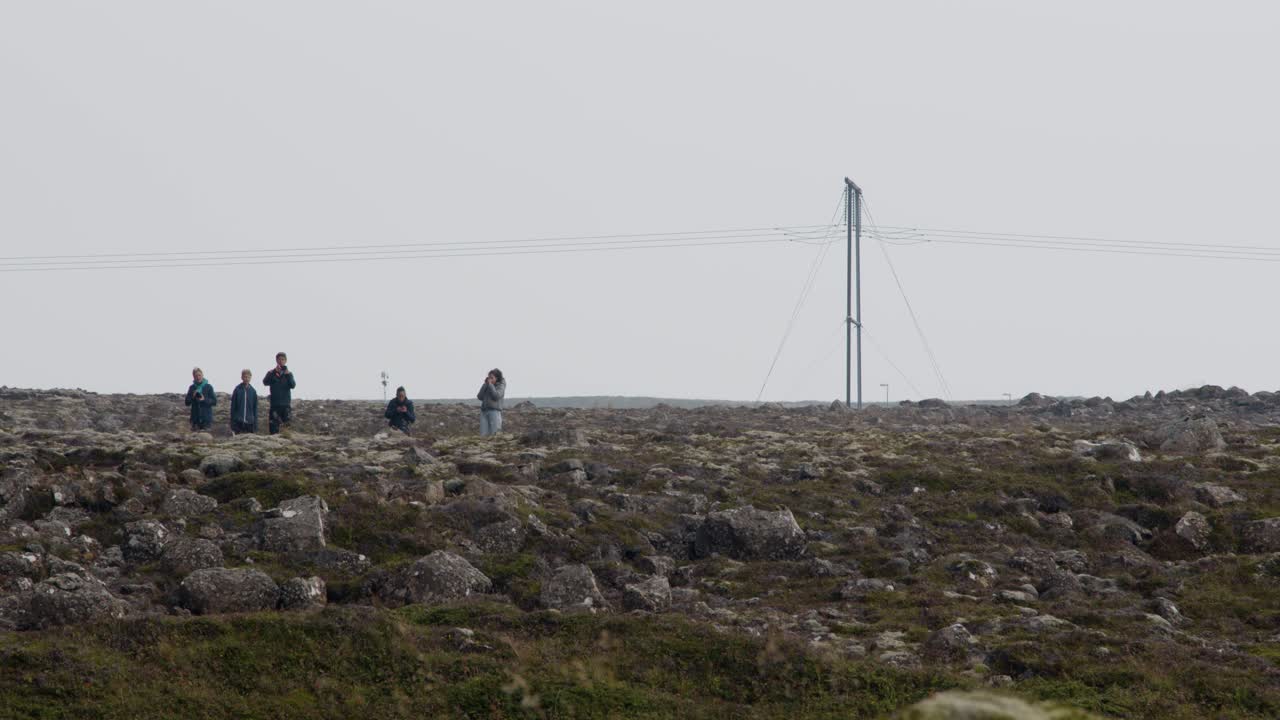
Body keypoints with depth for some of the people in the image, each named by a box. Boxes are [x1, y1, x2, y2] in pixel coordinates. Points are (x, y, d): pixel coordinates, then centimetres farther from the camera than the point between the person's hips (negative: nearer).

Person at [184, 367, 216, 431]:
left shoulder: (208, 387, 0)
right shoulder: (192, 388, 6)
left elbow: (215, 401, -1)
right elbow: (187, 402, 7)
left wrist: (204, 399, -16)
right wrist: (192, 397, -12)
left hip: (207, 418, -2)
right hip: (195, 418, 2)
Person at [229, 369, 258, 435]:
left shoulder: (253, 391, 6)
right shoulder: (237, 390, 0)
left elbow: (255, 408, 9)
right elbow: (233, 407, 2)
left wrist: (255, 426, 5)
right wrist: (233, 424, -3)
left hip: (250, 423, 2)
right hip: (238, 422, -2)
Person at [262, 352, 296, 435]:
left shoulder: (289, 374, 11)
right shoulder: (271, 373, 8)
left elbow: (293, 385, -3)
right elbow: (265, 382, -9)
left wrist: (288, 375, -16)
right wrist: (274, 372, -17)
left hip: (286, 403, 1)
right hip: (275, 403, -1)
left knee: (286, 424, -5)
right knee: (274, 425, -7)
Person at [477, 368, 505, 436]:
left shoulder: (501, 386, 6)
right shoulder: (486, 386, 19)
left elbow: (496, 396, -11)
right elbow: (479, 397, 10)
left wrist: (490, 385, -4)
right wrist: (485, 385, 5)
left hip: (494, 411, -5)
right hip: (484, 411, 5)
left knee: (494, 434, -13)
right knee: (483, 435, -7)